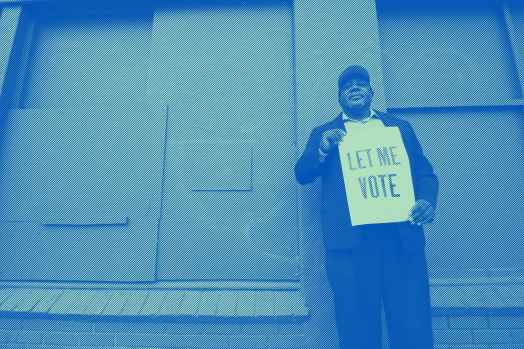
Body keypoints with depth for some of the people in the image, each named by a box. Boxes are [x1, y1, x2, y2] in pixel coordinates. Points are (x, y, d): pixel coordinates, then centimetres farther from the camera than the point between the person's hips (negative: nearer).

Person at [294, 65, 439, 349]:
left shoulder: (400, 127, 20)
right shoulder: (324, 133, 17)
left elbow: (424, 172, 15)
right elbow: (302, 174, 8)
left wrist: (427, 200, -6)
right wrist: (322, 149, -11)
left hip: (402, 234, 2)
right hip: (349, 238, -1)